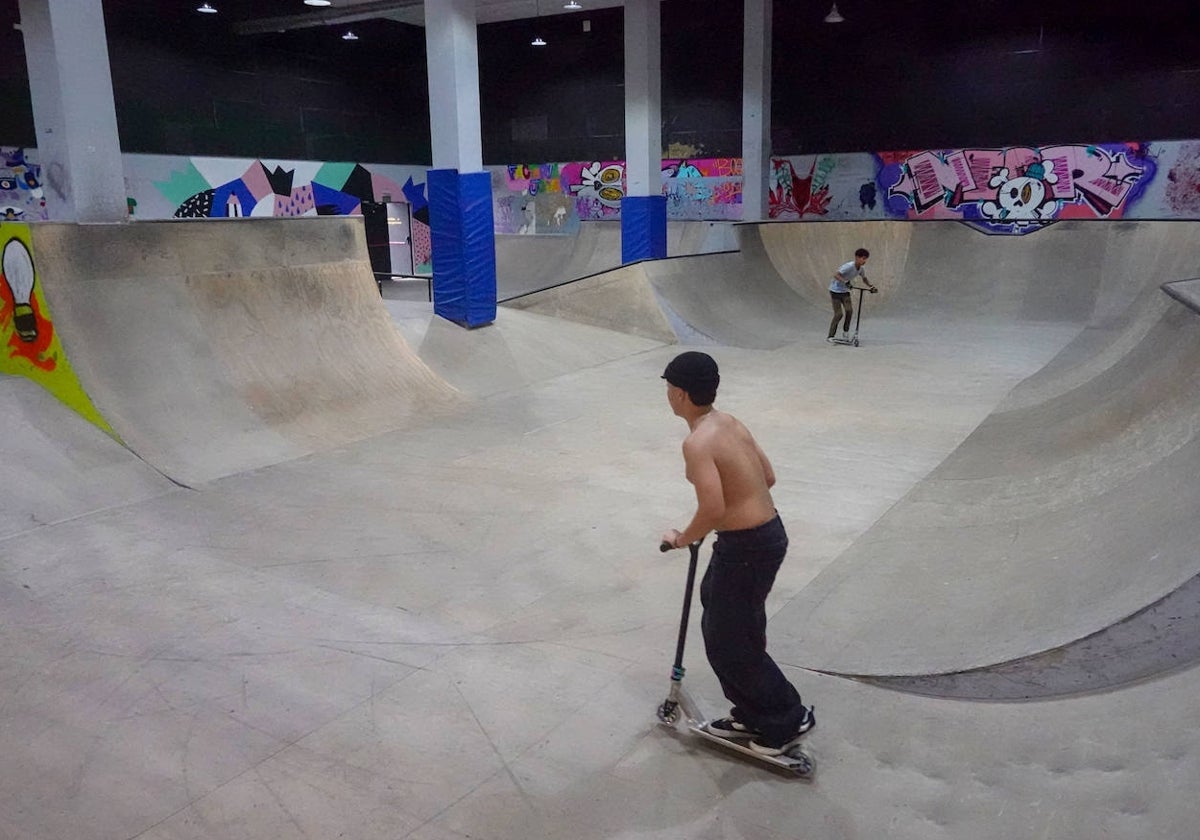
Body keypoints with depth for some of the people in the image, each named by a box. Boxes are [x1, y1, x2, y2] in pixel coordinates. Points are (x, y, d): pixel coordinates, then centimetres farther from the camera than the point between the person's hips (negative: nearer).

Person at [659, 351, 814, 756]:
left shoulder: (697, 443, -21)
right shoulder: (730, 422, 7)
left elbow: (713, 510, -28)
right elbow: (767, 477, 14)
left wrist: (683, 538, -10)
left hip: (747, 546, -10)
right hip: (768, 532, 10)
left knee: (728, 642, 8)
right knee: (731, 629, 23)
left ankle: (788, 718, 20)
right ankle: (750, 714, 36)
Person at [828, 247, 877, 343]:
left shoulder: (860, 269, -2)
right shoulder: (849, 266, -26)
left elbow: (864, 279, 18)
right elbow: (835, 275, -37)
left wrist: (871, 286, 3)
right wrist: (846, 282, -48)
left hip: (845, 291, 7)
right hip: (836, 291, -7)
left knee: (849, 310, -9)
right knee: (838, 314, -10)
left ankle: (845, 333, 6)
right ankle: (830, 337, -1)